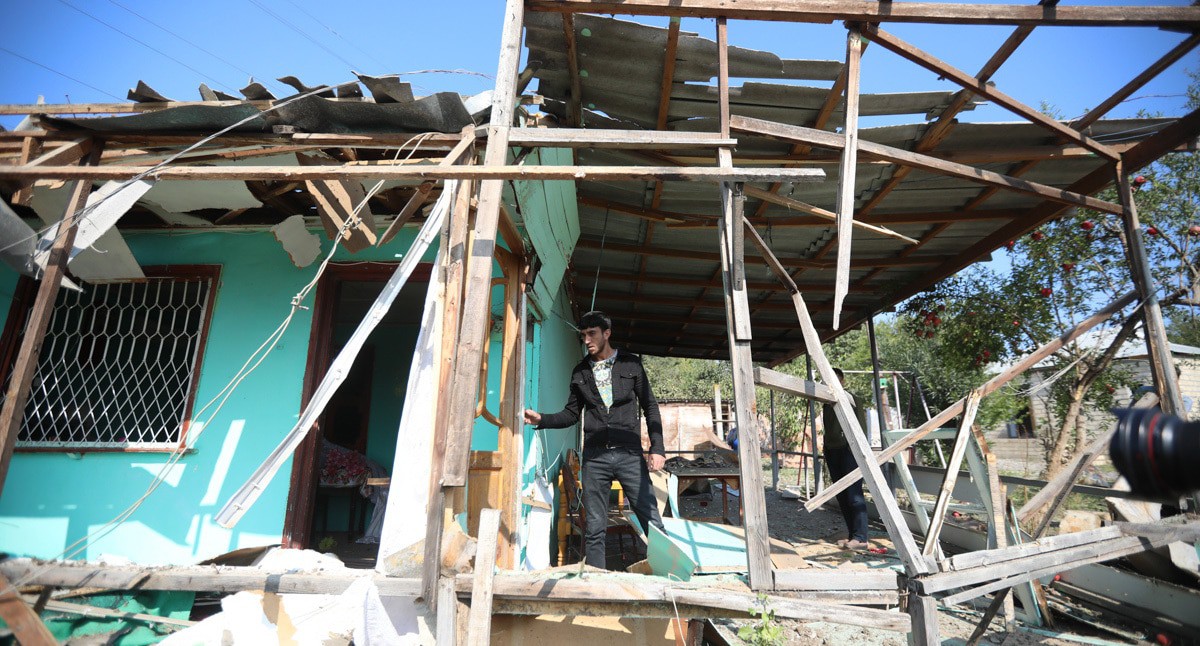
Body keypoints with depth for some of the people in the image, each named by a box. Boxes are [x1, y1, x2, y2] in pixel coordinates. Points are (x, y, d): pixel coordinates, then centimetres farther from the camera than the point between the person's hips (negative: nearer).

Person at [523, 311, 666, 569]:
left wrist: (657, 448, -5)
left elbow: (650, 407, 4)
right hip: (594, 458, 2)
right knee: (595, 528, 6)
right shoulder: (580, 371, 11)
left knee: (652, 523, -2)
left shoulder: (631, 364, 4)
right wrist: (541, 419, -3)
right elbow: (572, 413, 14)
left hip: (629, 454, -2)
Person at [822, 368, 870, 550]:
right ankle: (852, 535, 13)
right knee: (841, 495, 7)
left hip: (849, 448, -7)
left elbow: (862, 424, -6)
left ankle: (860, 538, -9)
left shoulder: (850, 397, -3)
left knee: (853, 493, -10)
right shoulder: (827, 401, 13)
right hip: (832, 449, 7)